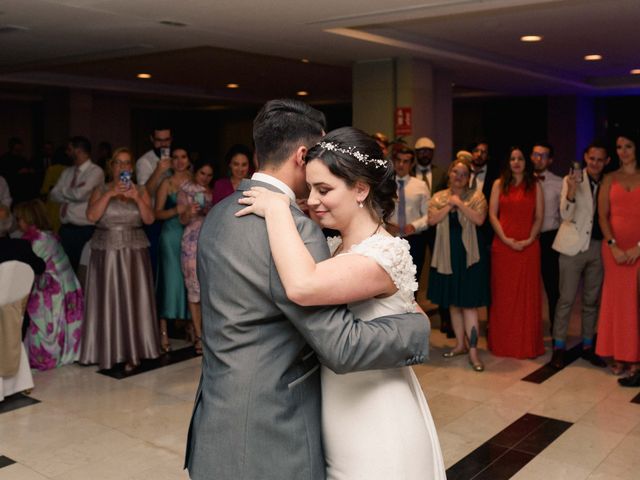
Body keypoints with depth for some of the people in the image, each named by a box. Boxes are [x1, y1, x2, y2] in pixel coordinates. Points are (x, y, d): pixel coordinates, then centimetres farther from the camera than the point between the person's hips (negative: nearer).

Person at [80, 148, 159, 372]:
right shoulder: (101, 190, 6)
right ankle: (109, 351, 9)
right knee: (108, 300, 0)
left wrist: (137, 198, -15)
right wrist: (110, 194, -16)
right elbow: (92, 216, -9)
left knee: (133, 300, -1)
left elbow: (149, 219, -2)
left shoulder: (141, 191, 8)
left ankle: (132, 351, 7)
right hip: (106, 252, 0)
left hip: (135, 252, 1)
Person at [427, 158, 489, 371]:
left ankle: (473, 350, -3)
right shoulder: (439, 197, 8)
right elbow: (432, 219, -7)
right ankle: (460, 344, 23)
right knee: (453, 301, 11)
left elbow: (479, 219, -16)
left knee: (469, 302, -6)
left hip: (469, 255, -4)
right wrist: (449, 205, -13)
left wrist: (459, 203, -15)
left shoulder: (476, 196, 0)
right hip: (447, 255, 4)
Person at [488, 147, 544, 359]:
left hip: (528, 246, 0)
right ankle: (502, 343, 14)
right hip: (503, 245, 0)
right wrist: (505, 239, -10)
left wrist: (529, 240, -11)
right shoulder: (499, 184, 8)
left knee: (528, 294, 3)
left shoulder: (535, 185, 7)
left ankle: (527, 344, 13)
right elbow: (492, 214, 1)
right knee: (503, 294, 5)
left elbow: (539, 217, 3)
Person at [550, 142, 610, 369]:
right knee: (566, 298, 0)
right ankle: (559, 347, 8)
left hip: (598, 246, 4)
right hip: (574, 246, -4)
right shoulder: (572, 180, -6)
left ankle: (588, 346, 22)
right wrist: (572, 190, -30)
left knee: (592, 300, 11)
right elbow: (565, 215, -13)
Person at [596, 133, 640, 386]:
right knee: (616, 298, 4)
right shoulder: (609, 179, 10)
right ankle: (618, 356, 11)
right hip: (614, 246, 2)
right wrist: (613, 246, -9)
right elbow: (602, 215, 3)